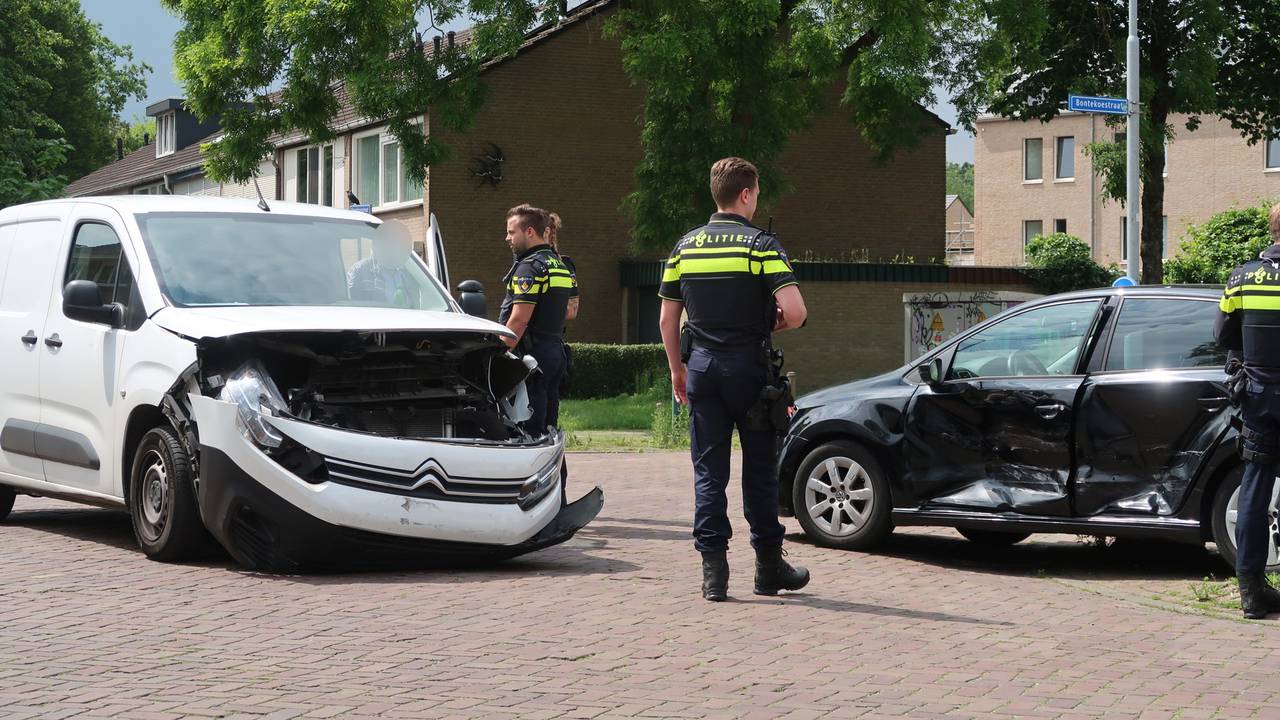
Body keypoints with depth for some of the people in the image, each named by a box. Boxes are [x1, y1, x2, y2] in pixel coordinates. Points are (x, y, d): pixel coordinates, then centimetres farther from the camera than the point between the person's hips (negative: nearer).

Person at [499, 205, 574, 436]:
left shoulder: (529, 267, -12)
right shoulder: (559, 265, 18)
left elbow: (519, 320, -18)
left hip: (532, 354, -9)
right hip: (555, 351, 9)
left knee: (529, 428, -9)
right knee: (548, 426, 12)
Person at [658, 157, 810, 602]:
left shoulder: (685, 246, 6)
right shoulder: (761, 244, -7)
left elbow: (667, 319, 9)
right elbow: (795, 311, -17)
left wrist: (677, 369, 19)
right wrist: (777, 324, 5)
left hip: (702, 366, 3)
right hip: (748, 366, -3)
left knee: (709, 471, 5)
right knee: (759, 468, 8)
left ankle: (713, 570, 0)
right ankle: (769, 567, 15)